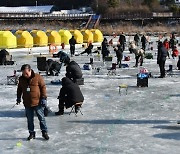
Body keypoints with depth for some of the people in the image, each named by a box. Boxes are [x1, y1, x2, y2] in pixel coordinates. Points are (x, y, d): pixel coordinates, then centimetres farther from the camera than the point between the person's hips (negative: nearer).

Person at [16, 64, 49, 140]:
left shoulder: (38, 77, -10)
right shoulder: (21, 79, 3)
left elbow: (43, 87, -7)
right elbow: (19, 89, 18)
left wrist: (43, 98, -9)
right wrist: (18, 97, 14)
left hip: (38, 102, -4)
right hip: (27, 103, 4)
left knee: (41, 118, 5)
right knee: (29, 119, 11)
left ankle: (44, 132, 18)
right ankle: (31, 133, 24)